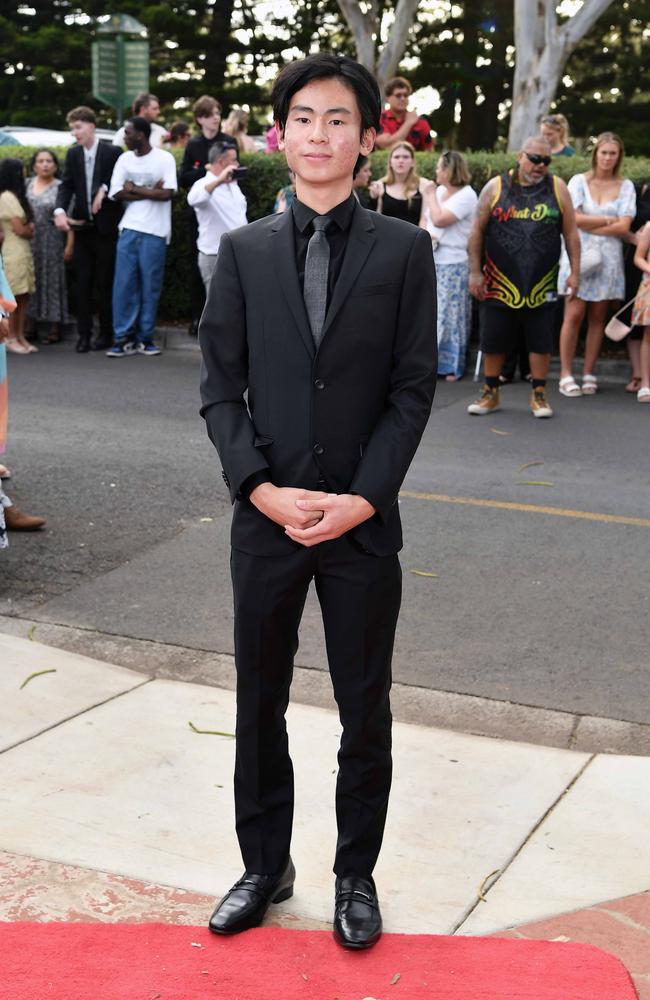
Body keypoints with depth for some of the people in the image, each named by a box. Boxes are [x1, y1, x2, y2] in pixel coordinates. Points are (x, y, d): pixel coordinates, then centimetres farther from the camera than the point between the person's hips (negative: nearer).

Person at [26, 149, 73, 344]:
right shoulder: (27, 185, 9)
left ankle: (55, 326, 5)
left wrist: (70, 245, -11)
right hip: (29, 242, 4)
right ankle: (30, 324, 12)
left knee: (53, 281, 0)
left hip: (52, 243, -4)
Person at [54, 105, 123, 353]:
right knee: (82, 282, 4)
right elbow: (66, 185, 1)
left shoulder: (112, 152, -5)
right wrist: (60, 211, -15)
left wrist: (104, 190, -17)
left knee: (104, 282, 1)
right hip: (82, 227, 4)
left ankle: (106, 333, 12)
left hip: (105, 227, -4)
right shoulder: (72, 154, 7)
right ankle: (83, 334, 9)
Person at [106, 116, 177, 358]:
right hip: (129, 229, 3)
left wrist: (136, 189, -4)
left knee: (150, 285, 1)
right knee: (124, 283, -1)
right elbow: (118, 194, 0)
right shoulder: (124, 159, 9)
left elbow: (167, 194, -10)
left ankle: (145, 337, 9)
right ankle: (123, 337, 3)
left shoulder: (164, 158, 0)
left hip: (154, 232, -3)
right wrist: (150, 192, -6)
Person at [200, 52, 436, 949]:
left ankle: (357, 874, 28)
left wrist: (362, 498, -12)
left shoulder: (404, 250, -1)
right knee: (258, 705, 13)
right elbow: (220, 385, 1)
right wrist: (264, 489, -11)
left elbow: (414, 388, -3)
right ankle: (265, 866, 31)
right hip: (266, 517, 2)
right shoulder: (244, 250, 3)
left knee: (365, 713, 10)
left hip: (363, 522, -1)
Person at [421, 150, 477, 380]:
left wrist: (430, 195, -5)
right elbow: (424, 219, 16)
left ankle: (451, 365, 3)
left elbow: (439, 219, -20)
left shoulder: (466, 195, -11)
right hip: (431, 260, 8)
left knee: (449, 314, -4)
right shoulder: (439, 190, 14)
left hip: (453, 265, -8)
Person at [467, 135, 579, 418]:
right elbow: (477, 231, 3)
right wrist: (475, 272, -2)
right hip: (499, 284, 0)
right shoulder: (496, 187, 1)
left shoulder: (557, 188, 4)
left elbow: (571, 233, 5)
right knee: (493, 341, 7)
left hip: (541, 285, 0)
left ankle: (539, 395, 17)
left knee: (541, 342, 5)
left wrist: (574, 272, 0)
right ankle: (491, 394, 21)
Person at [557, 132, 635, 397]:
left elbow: (624, 227, -3)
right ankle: (566, 375, -3)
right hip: (579, 255, -2)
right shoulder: (579, 181, 4)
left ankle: (588, 374, 10)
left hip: (608, 259, 2)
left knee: (598, 318, 4)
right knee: (574, 315, -8)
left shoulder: (625, 187, 7)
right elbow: (573, 218, -7)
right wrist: (607, 220, -3)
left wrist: (589, 225, -8)